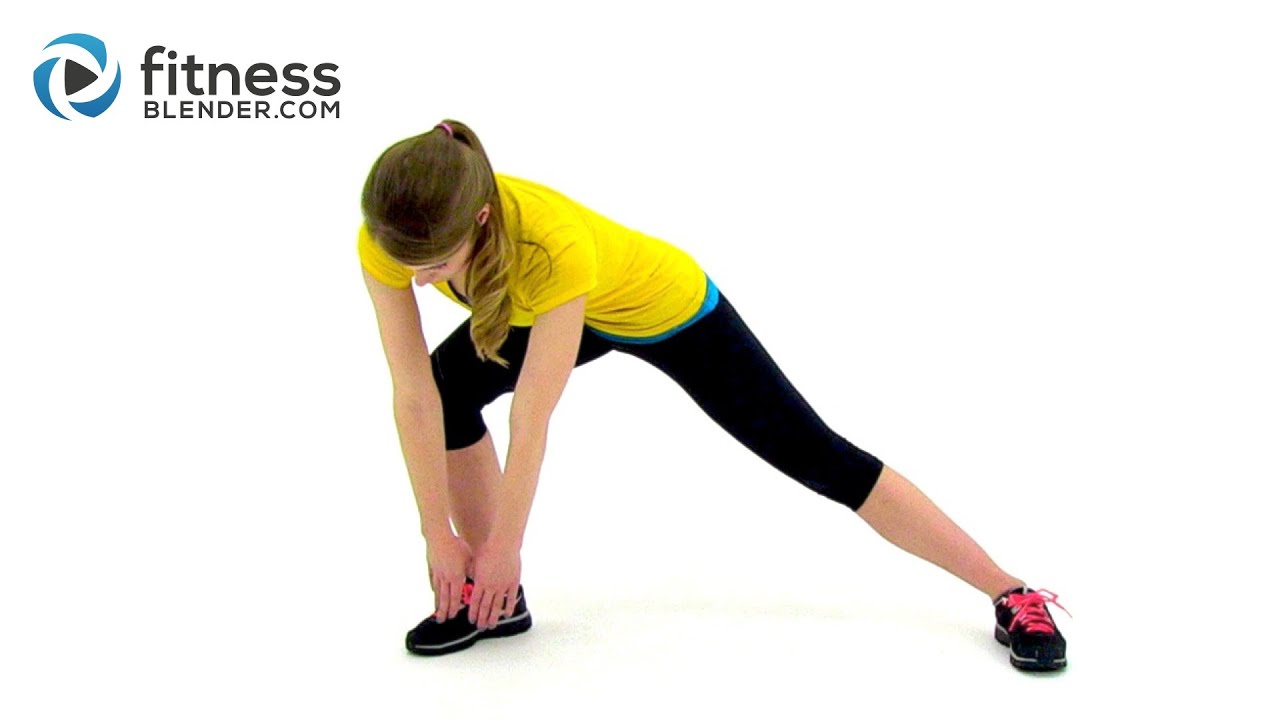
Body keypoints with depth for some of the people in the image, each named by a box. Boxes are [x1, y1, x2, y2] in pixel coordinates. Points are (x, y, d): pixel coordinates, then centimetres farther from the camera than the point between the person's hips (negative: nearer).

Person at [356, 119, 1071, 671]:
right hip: (575, 310, 6)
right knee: (450, 389, -14)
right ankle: (497, 600, 4)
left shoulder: (551, 243, -44)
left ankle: (1012, 595, 6)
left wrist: (504, 546, -24)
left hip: (666, 305, -5)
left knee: (818, 458, -5)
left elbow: (531, 419, -35)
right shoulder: (390, 239, -27)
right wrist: (440, 534, -17)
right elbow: (415, 393, -21)